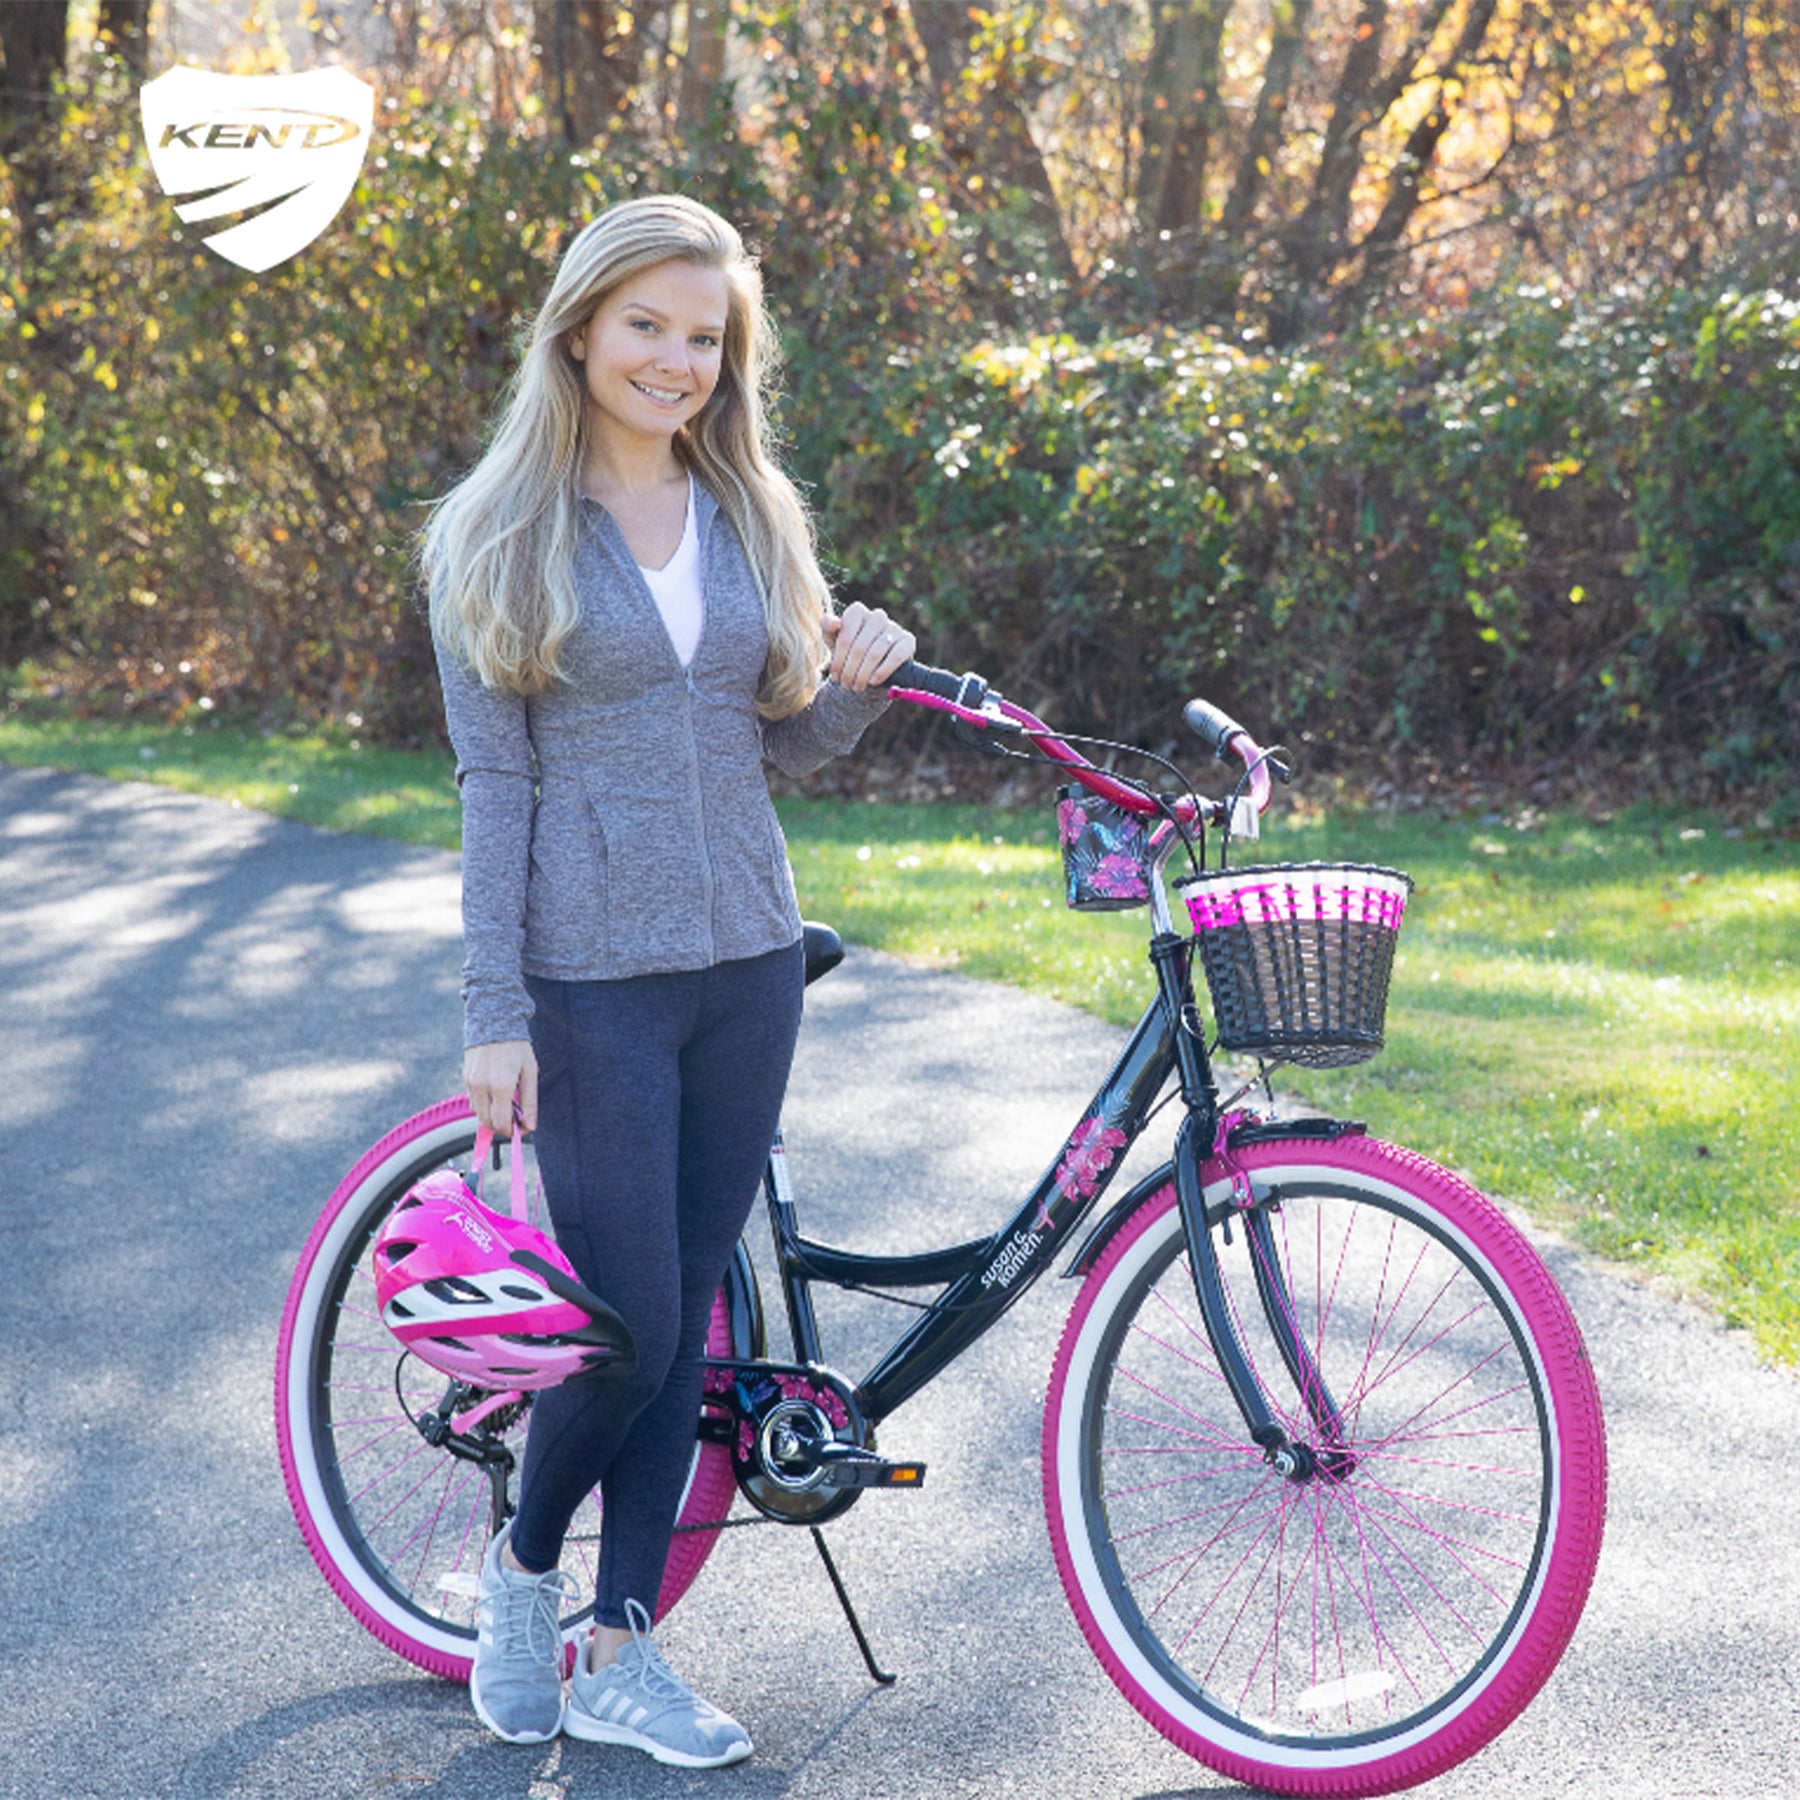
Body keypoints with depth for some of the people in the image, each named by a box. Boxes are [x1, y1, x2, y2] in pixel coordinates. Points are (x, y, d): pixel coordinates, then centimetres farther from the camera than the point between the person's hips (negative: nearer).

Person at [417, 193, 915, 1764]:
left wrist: (861, 679, -7)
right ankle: (521, 1565, 25)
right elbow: (494, 784, -5)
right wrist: (494, 1014, -9)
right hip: (595, 975, -4)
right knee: (628, 1326, -4)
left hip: (748, 966, 4)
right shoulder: (496, 535, -3)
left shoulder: (756, 517, 9)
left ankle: (621, 1655, 19)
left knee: (688, 1318, 8)